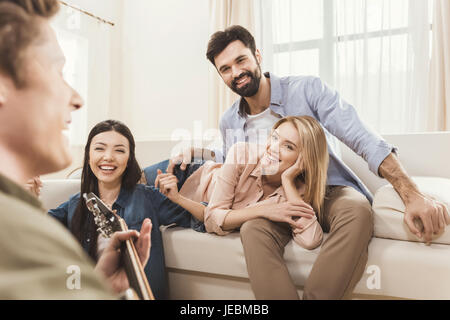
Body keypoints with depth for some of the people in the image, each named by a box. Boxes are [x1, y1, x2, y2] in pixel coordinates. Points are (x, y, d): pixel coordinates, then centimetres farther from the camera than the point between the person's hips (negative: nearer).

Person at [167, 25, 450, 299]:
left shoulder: (308, 89, -8)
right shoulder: (229, 122, 5)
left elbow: (365, 140, -16)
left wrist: (413, 195, -27)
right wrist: (195, 152, 8)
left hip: (330, 191, -1)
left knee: (357, 209, -36)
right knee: (253, 228, -32)